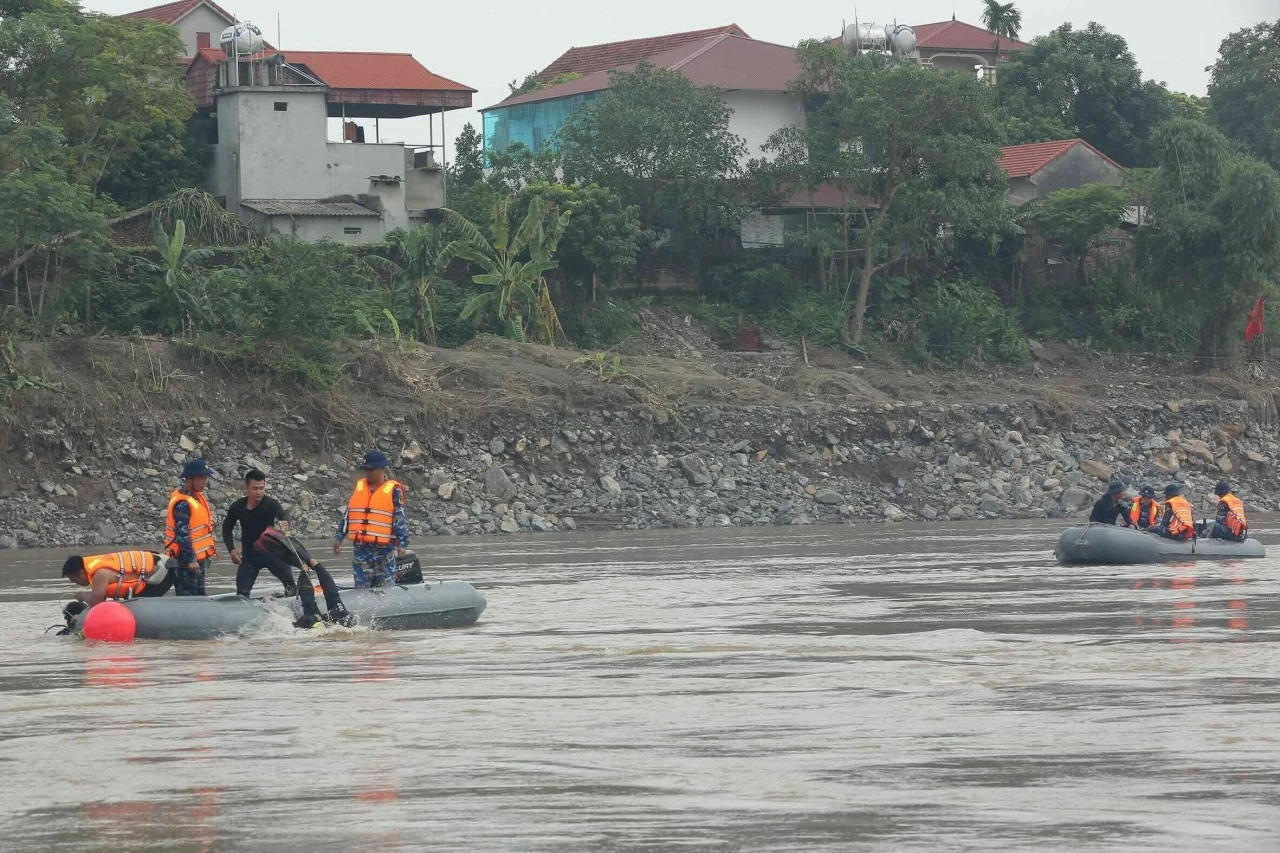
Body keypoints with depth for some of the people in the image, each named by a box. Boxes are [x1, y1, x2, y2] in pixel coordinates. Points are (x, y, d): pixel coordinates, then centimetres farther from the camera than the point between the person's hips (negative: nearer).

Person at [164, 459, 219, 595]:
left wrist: (211, 543, 24)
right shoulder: (182, 503, -22)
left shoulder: (197, 496, 10)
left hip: (198, 557, 11)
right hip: (186, 559, -11)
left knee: (199, 596, 18)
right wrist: (190, 560, -26)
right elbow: (182, 534, -25)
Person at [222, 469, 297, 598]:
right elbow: (227, 528, 9)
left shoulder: (271, 504, -17)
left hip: (271, 552, -2)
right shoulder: (237, 506, -8)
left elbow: (283, 514, -39)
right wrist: (231, 549, -5)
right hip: (249, 555, 2)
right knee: (242, 591, -3)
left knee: (289, 582, -19)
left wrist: (284, 522, -64)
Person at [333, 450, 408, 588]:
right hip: (360, 547, 4)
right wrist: (339, 537, 15)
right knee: (361, 585, 3)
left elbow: (400, 519, -3)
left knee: (385, 587, 0)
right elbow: (347, 514, 17)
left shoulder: (394, 490, -1)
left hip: (384, 547, -4)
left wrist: (402, 543, -8)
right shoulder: (359, 486, 12)